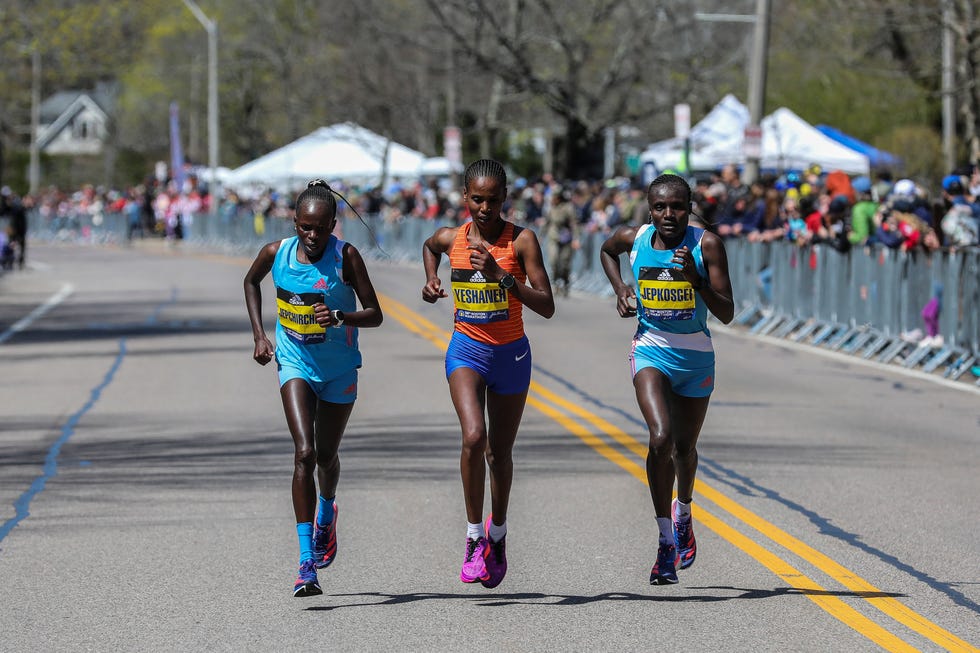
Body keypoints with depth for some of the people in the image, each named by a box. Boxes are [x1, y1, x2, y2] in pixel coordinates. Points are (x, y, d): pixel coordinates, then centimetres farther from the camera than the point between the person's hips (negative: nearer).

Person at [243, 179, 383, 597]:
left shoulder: (346, 257, -18)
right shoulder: (276, 253, -12)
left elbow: (375, 314, -15)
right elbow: (251, 282, 11)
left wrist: (340, 318, -34)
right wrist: (259, 334, 2)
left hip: (339, 369, 0)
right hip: (295, 363, 0)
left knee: (327, 456, 15)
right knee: (305, 453, -18)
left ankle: (327, 514, 53)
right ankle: (306, 563, -22)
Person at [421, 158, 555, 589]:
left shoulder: (521, 241, -13)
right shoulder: (450, 239, -4)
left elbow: (547, 307, -17)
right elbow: (429, 246, 23)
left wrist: (502, 275, -27)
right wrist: (431, 281, 6)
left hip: (510, 354, 0)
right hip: (466, 349, 0)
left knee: (500, 452, 12)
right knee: (473, 436, -23)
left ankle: (497, 531, 38)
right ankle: (474, 537, -12)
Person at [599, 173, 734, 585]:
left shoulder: (706, 245, -13)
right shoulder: (634, 239, -7)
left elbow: (727, 314, -14)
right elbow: (606, 250, 19)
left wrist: (695, 277, -28)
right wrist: (620, 288, 4)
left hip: (696, 355, 1)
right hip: (650, 351, -1)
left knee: (684, 446, 16)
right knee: (660, 438, -23)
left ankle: (683, 512, 49)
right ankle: (666, 540, -18)